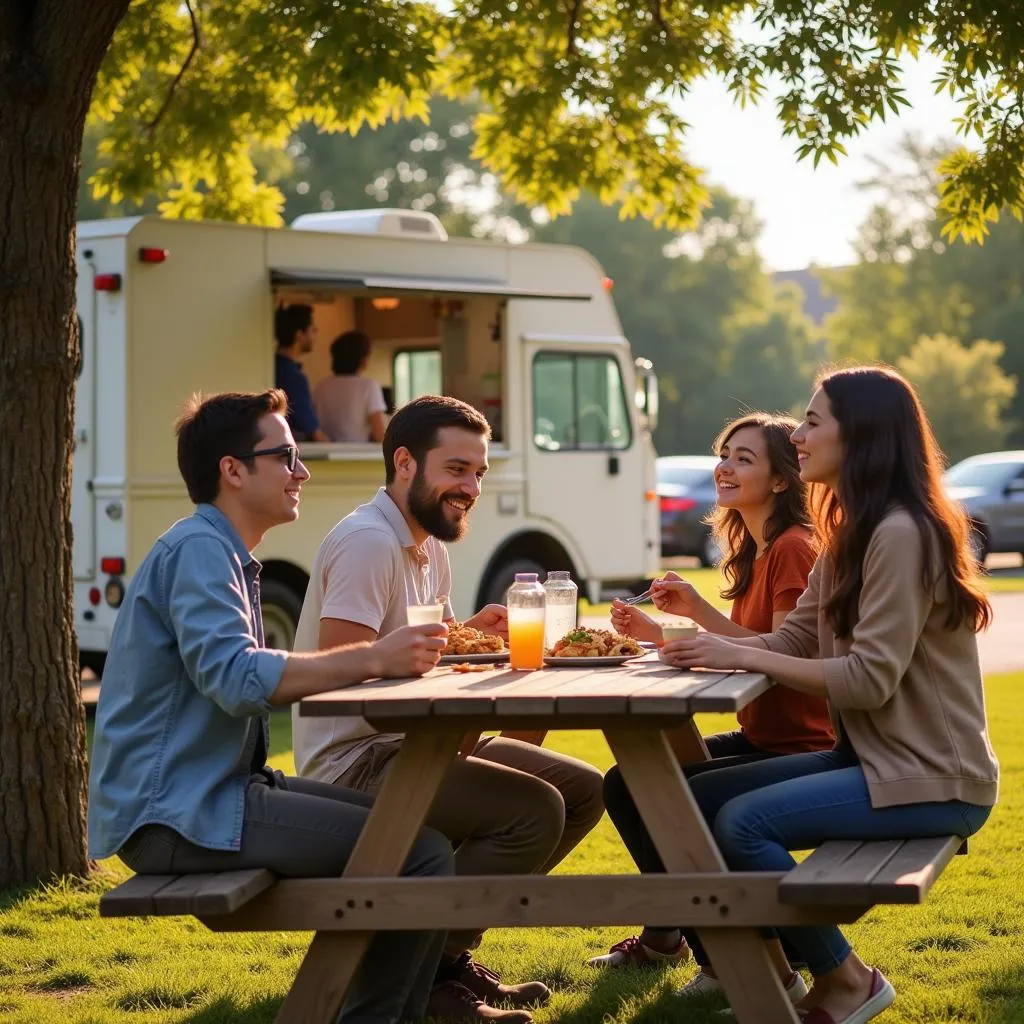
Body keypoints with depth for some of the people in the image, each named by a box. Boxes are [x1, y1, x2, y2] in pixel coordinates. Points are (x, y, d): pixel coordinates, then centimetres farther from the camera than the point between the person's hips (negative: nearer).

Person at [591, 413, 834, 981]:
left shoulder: (792, 550, -17)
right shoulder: (754, 552, 14)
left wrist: (700, 609, -24)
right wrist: (656, 633, 0)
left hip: (799, 750, -10)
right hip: (758, 737, 10)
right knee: (625, 782, 8)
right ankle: (665, 934, 24)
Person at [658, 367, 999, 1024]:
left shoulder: (901, 534, -19)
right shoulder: (852, 534, 12)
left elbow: (871, 677, -24)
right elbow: (795, 641, 7)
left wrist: (741, 657, -21)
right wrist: (697, 637, -6)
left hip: (932, 779, -10)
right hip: (873, 757, 10)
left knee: (743, 822, -22)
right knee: (699, 797, 2)